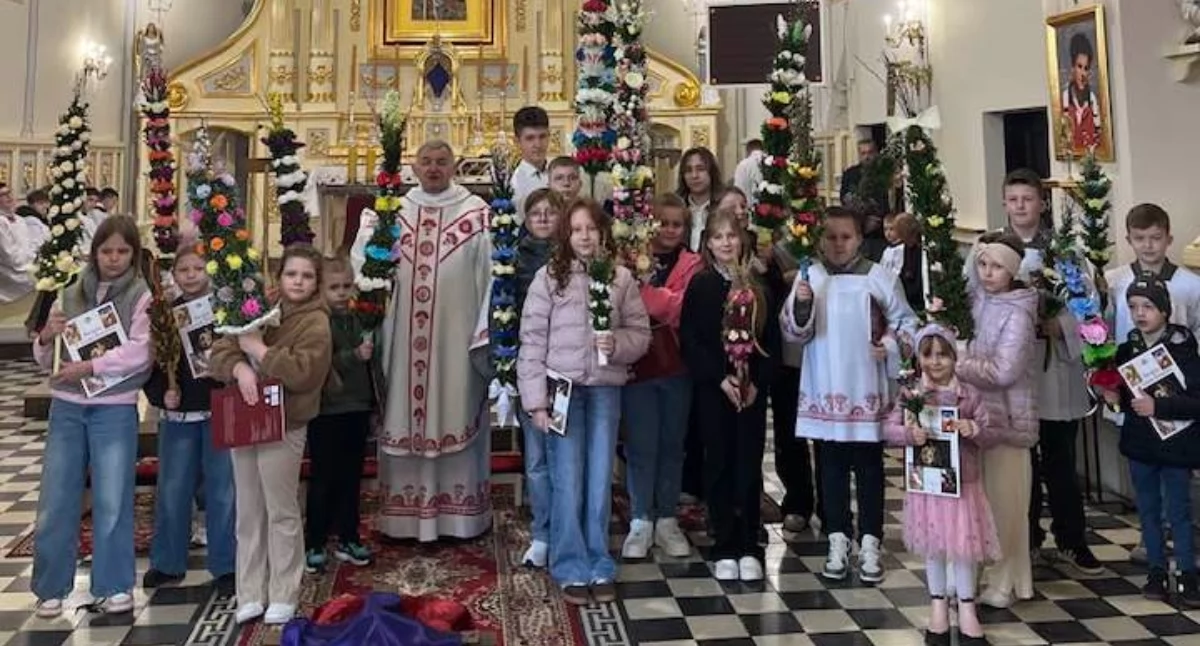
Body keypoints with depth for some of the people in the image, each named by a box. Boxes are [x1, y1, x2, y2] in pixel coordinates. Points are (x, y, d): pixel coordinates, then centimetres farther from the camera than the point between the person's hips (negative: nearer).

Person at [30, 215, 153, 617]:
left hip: (115, 410, -4)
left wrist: (90, 367, -23)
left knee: (112, 501, 3)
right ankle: (51, 587, 23)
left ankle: (113, 586, 16)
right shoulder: (71, 295, 9)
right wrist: (47, 337, -8)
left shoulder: (141, 297, -3)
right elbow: (44, 360, 12)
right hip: (66, 408, 4)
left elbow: (139, 353, -14)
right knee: (56, 500, 8)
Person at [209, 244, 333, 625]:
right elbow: (220, 351, 4)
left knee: (282, 513, 3)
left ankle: (283, 596, 15)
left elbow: (303, 372, -22)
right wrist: (239, 367, -16)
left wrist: (259, 350, -16)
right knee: (248, 513, 12)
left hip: (283, 427, -6)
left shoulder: (315, 323, -8)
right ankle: (250, 595, 23)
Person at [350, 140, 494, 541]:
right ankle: (403, 515, 18)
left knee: (455, 415, 4)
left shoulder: (477, 213, 1)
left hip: (456, 334, -2)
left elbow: (489, 273, -5)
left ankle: (458, 514, 14)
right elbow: (360, 263, 7)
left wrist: (484, 331, -10)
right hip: (402, 335, 3)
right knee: (403, 416, 7)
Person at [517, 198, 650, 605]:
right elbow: (532, 341, -5)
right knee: (567, 483, 4)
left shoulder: (621, 278, 3)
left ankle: (600, 566, 23)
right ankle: (572, 569, 16)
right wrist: (535, 399, -9)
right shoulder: (548, 277, -2)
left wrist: (618, 344, -17)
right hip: (562, 389, -2)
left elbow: (641, 333, 6)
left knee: (600, 482, 10)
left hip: (605, 389, 2)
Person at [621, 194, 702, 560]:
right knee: (641, 446, 4)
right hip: (637, 363, -1)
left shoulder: (692, 266, 3)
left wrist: (642, 286, -20)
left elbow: (681, 308, -14)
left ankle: (666, 519, 23)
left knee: (672, 444, 11)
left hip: (675, 367, 1)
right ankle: (641, 521, 16)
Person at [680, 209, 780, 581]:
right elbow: (689, 341, -5)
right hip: (713, 388, -1)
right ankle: (724, 548, 13)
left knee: (749, 465, 4)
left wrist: (757, 381, -7)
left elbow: (771, 341, 5)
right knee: (719, 464, 4)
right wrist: (721, 378, -13)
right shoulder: (700, 286, 1)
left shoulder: (758, 286, 7)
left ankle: (749, 547, 15)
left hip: (752, 389, 2)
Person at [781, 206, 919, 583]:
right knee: (832, 468, 10)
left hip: (866, 390, -1)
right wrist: (801, 304, -20)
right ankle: (838, 542, 21)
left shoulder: (877, 276, -2)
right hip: (824, 389, 1)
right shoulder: (810, 276, 0)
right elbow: (794, 332, -3)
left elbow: (906, 321, 7)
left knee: (869, 468, 7)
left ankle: (869, 545, 17)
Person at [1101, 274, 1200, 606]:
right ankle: (1156, 570, 26)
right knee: (1148, 510, 14)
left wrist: (1158, 406, -26)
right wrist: (1115, 397, -4)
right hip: (1139, 444, 5)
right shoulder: (1126, 349, 3)